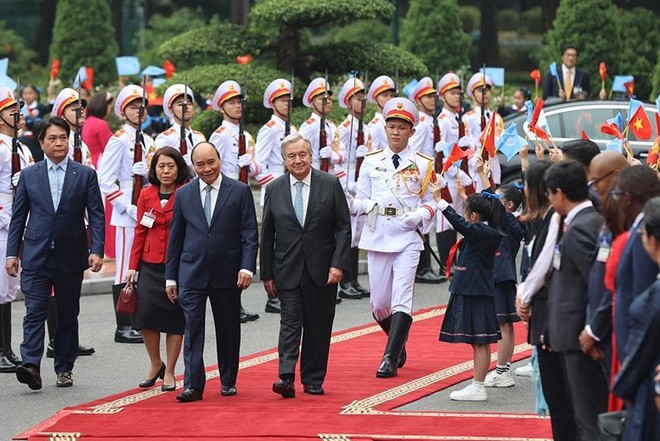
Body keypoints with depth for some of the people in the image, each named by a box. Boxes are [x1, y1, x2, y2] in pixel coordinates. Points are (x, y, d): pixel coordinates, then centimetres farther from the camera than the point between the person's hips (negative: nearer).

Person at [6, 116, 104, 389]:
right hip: (36, 256, 0)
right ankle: (31, 366, -21)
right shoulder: (29, 175, 7)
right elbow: (18, 217, 9)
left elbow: (96, 216, 1)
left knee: (68, 315, 8)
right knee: (35, 311, -12)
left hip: (70, 257, 0)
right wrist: (12, 253, 2)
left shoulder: (85, 175, 4)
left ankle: (64, 369, 17)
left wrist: (96, 250, -11)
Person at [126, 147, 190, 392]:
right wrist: (133, 265, 7)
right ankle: (155, 365, 17)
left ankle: (169, 372, 13)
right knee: (146, 312, -5)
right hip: (150, 264, 3)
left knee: (175, 318, 1)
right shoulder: (147, 195, 8)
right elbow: (140, 232, 11)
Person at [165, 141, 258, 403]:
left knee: (228, 330, 9)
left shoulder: (239, 191, 0)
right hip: (192, 273, 1)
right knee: (192, 329, -7)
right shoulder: (184, 194, 6)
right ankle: (193, 385, -10)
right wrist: (171, 276, 7)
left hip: (227, 273, -1)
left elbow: (250, 234, -2)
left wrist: (247, 268, -13)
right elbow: (175, 237, 9)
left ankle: (228, 381, 21)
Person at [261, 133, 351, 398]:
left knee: (318, 327, 6)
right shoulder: (274, 190, 4)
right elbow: (267, 235, 7)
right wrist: (267, 274, 3)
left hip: (322, 271, 0)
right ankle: (286, 378, -18)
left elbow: (343, 227, 0)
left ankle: (313, 380, 15)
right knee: (290, 322, -9)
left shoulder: (330, 185, 0)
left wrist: (338, 264, -10)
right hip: (288, 271, 0)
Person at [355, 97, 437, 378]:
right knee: (378, 303, 5)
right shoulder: (371, 162, 8)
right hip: (377, 238, 2)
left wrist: (419, 215, -13)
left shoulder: (423, 165, 4)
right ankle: (398, 344, 32)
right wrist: (369, 204, -12)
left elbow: (430, 203, 7)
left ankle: (390, 358, -13)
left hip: (408, 239, -2)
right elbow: (359, 200, 11)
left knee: (401, 299, -13)